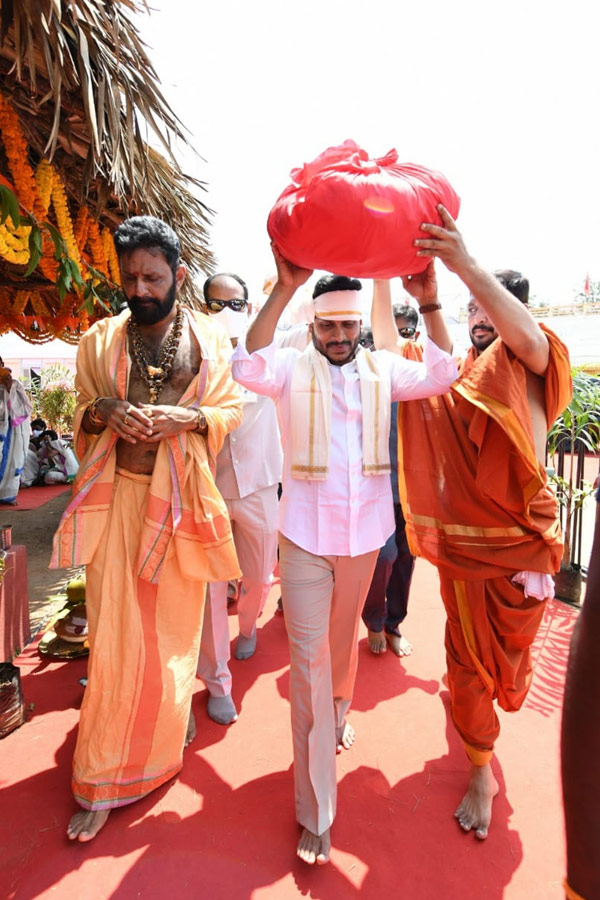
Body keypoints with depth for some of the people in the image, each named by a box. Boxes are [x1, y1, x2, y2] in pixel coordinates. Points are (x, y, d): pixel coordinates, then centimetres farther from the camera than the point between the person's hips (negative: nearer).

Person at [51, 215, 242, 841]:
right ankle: (101, 782, 25)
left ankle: (163, 734, 42)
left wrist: (184, 417, -15)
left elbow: (230, 409, 4)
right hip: (116, 497, 1)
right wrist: (105, 410, -11)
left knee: (173, 626, 13)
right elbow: (80, 411, 13)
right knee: (113, 632, 4)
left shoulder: (210, 339, 3)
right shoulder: (100, 340, 7)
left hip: (179, 500, 0)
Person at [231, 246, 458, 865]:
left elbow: (440, 376, -9)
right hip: (306, 536, -3)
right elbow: (248, 367, -26)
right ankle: (316, 813, 16)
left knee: (344, 639, 24)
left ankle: (338, 713, 56)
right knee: (308, 659, 1)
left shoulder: (381, 370, 4)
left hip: (365, 533, 3)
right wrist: (284, 288, -33)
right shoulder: (293, 368, -6)